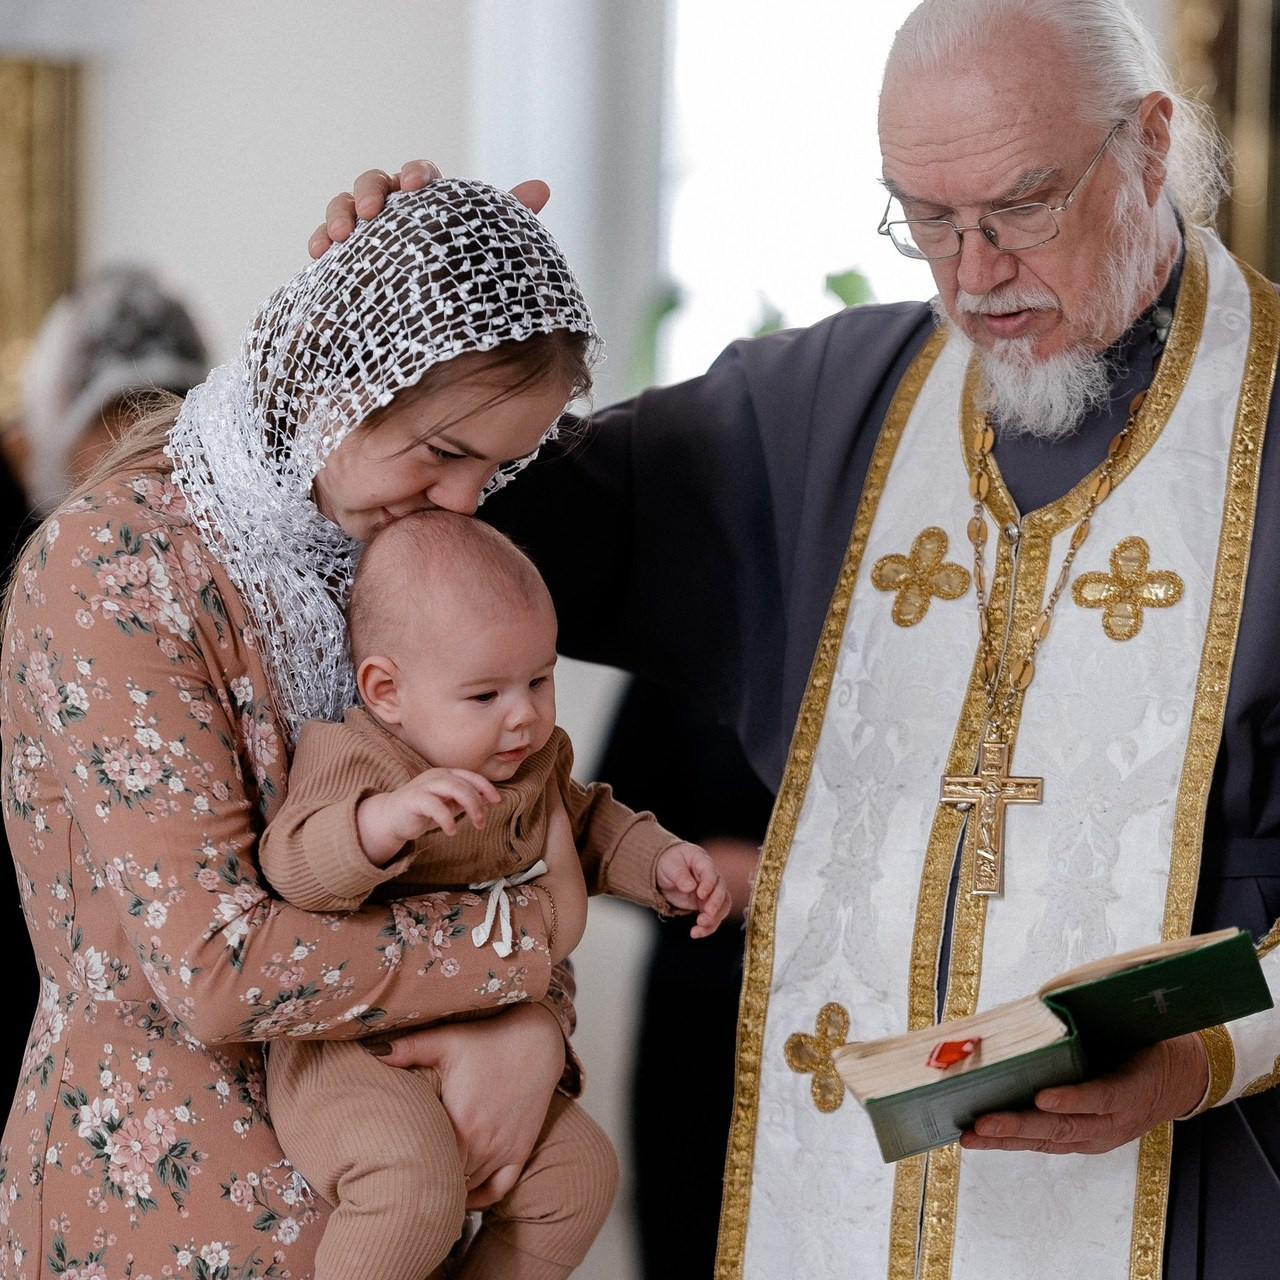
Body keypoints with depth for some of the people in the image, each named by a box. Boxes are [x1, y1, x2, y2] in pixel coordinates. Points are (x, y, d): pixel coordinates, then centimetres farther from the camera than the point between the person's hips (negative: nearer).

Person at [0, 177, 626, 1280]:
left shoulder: (386, 549, 4)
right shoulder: (118, 572, -20)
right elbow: (218, 964, -26)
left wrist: (532, 1023, -15)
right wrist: (527, 936, -19)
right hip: (169, 1189, -7)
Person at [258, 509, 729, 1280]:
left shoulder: (534, 761, 7)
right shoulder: (350, 761, -18)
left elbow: (585, 820, 27)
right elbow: (291, 865, -35)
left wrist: (662, 862, 10)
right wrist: (385, 820, -53)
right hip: (353, 1056, -8)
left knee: (582, 1169, 7)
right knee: (419, 1191, -32)